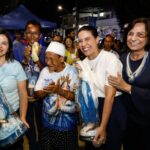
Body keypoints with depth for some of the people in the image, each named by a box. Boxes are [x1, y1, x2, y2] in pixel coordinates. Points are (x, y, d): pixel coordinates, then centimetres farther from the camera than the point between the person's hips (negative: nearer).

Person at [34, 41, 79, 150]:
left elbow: (77, 96, -17)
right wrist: (47, 91, -20)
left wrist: (59, 90, -29)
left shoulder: (72, 71, -13)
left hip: (67, 123, -3)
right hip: (48, 122, 4)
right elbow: (37, 94, 0)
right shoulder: (45, 71, -2)